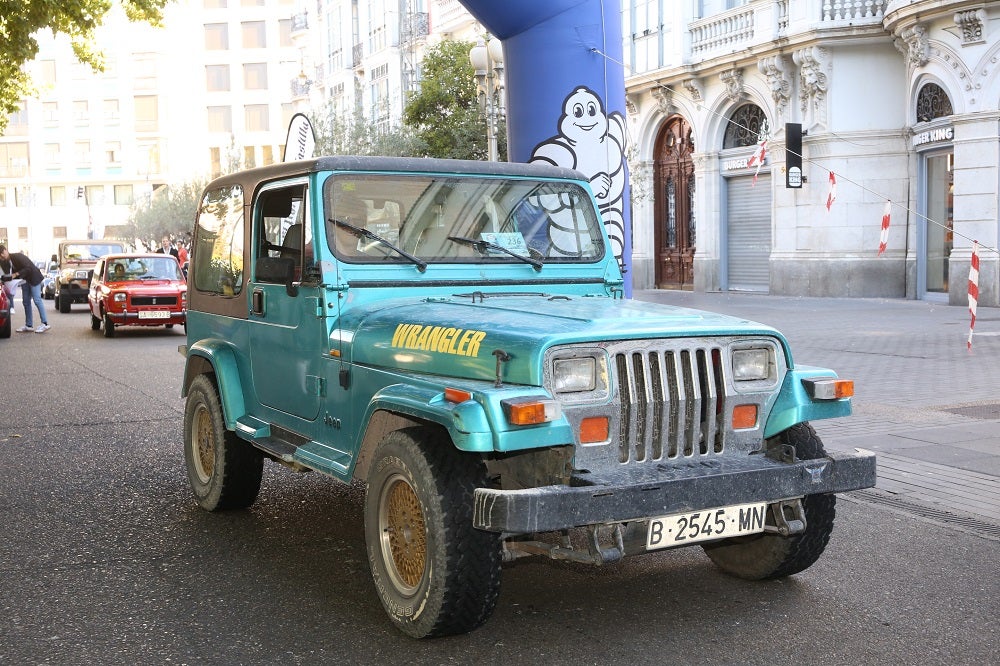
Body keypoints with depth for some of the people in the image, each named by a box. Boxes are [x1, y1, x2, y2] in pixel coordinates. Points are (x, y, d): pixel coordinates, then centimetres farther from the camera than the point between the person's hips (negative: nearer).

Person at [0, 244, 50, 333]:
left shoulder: (17, 256, -21)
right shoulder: (8, 261, 4)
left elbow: (28, 268, -26)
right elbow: (14, 273, 8)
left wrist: (16, 274, -28)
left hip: (34, 278, -9)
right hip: (25, 280, 9)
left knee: (37, 300, -12)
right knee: (26, 302, 8)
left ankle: (45, 324, -11)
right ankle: (29, 325, 14)